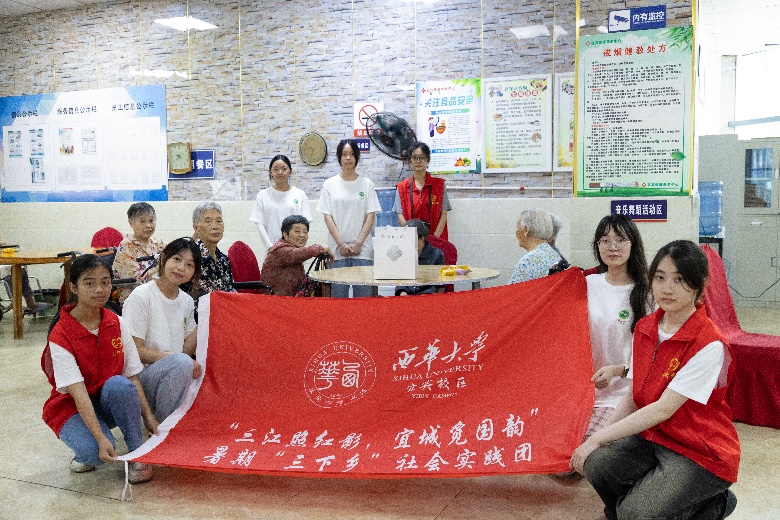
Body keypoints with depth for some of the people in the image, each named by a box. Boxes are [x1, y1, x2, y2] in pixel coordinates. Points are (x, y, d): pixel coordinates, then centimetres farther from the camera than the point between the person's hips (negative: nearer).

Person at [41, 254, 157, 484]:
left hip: (109, 403, 4)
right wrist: (101, 438, -35)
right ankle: (84, 449, 5)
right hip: (72, 407, -3)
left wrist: (148, 416, -14)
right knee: (94, 453, -33)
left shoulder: (117, 325, -5)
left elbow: (133, 377, -3)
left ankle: (137, 453, -15)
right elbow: (78, 392, -26)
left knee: (119, 385, -33)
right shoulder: (60, 336, -18)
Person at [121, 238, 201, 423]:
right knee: (182, 363, -34)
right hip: (141, 377, -6)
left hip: (174, 377, 6)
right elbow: (135, 350, -14)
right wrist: (173, 358, -23)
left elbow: (187, 348, 6)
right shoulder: (142, 296, -10)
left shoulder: (187, 301, 10)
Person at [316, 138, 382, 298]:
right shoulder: (330, 184, 6)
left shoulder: (366, 184, 7)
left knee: (363, 293, -1)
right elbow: (327, 216, 2)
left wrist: (358, 243, -7)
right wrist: (341, 244, -7)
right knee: (338, 292, 0)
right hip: (337, 247, 0)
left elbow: (371, 215, 2)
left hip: (362, 248, 0)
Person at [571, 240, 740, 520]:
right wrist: (597, 440, -8)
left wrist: (598, 438, -20)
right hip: (651, 437, 5)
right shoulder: (645, 327, 3)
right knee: (596, 463, -22)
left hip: (701, 454, -5)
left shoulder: (709, 345, -19)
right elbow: (633, 396, 5)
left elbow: (663, 409, -21)